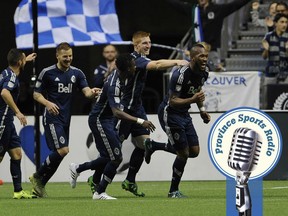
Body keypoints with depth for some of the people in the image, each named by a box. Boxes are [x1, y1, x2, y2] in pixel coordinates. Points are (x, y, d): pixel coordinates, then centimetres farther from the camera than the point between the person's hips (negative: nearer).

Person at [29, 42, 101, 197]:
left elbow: (86, 91, -4)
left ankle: (40, 185, 18)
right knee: (62, 150, -18)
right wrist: (47, 103, -20)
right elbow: (36, 94, 0)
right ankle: (37, 177, -2)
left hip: (66, 119, 6)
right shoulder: (47, 73, -4)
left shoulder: (77, 73, 7)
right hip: (52, 117, -6)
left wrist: (92, 92, -28)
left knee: (59, 153, 6)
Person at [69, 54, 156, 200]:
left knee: (109, 157, 16)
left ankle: (77, 169, 30)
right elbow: (117, 112, -41)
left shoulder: (117, 75, -1)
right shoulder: (113, 85, -30)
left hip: (107, 120, 10)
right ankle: (99, 192, 2)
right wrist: (140, 121, -46)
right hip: (100, 120, -10)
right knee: (116, 158, -8)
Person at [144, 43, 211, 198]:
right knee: (183, 153, -9)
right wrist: (192, 100, -41)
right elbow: (173, 101, -26)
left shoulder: (204, 72, -1)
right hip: (169, 114, -8)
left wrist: (202, 109, 7)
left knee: (194, 151, 6)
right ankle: (174, 191, 10)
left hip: (184, 114, 8)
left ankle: (153, 146, 23)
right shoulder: (181, 74, -27)